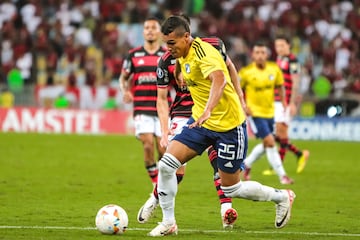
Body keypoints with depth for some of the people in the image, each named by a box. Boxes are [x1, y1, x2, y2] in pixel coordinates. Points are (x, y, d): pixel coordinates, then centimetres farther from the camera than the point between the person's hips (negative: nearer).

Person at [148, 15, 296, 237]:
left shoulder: (203, 52, -24)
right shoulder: (183, 55, 3)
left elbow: (220, 79, -43)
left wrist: (207, 111, -57)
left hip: (229, 125, -8)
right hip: (200, 120, 8)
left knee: (231, 189, 4)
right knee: (167, 164, -11)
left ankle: (282, 197, 27)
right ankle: (168, 223, 1)